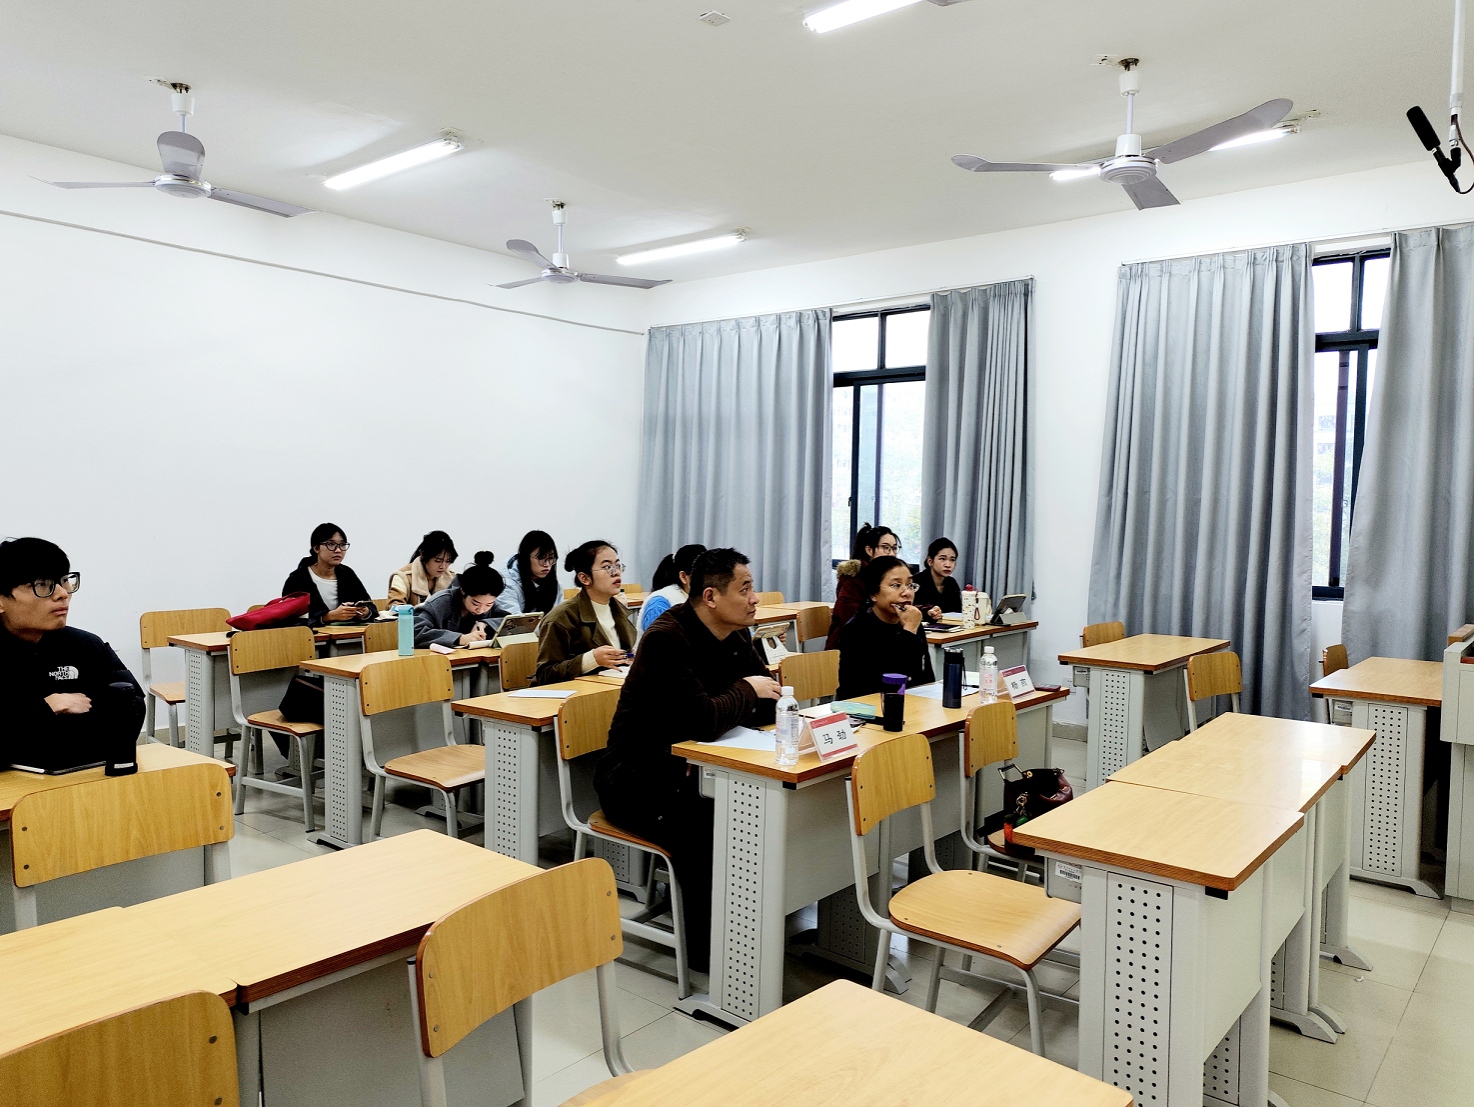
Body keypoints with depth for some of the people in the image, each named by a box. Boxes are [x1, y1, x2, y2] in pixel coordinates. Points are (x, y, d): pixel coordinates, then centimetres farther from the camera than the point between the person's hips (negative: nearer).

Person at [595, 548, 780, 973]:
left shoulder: (735, 637, 3)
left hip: (686, 767, 8)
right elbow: (703, 721, -32)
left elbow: (769, 705, 4)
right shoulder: (666, 638, -23)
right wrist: (746, 691, -14)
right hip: (636, 778, -8)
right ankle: (707, 949, -10)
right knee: (701, 827, -31)